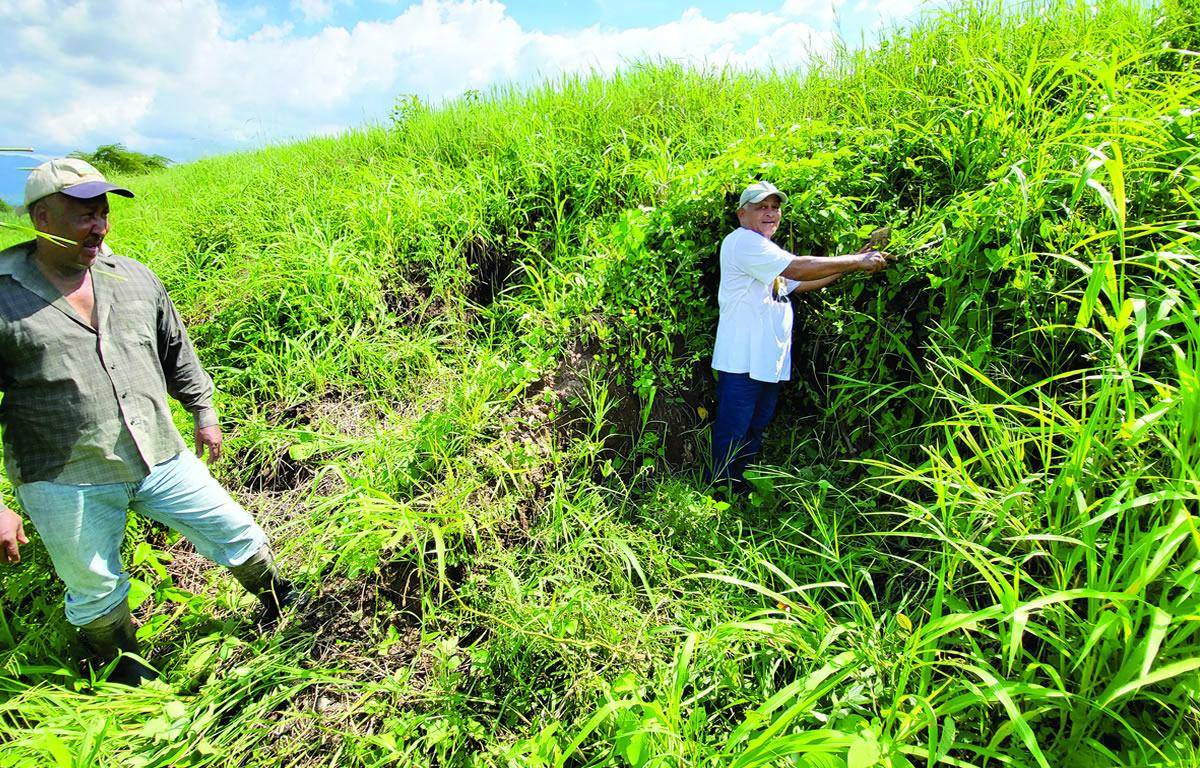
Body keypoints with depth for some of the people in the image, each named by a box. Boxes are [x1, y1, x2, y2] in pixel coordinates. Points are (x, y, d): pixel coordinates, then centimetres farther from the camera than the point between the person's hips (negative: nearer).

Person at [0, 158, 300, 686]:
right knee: (96, 591, 15)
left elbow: (177, 351, 16)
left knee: (235, 532, 11)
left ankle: (278, 599, 39)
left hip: (162, 459, 3)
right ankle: (122, 667, 44)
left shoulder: (134, 278, 3)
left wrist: (203, 413, 18)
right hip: (66, 484, -3)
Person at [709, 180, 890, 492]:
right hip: (742, 361, -10)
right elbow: (797, 268, -20)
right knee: (733, 436, -3)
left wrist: (853, 263, 15)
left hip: (771, 361, 10)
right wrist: (856, 261, -12)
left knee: (755, 432, 18)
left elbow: (801, 283, 23)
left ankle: (742, 485, 32)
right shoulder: (742, 241, -12)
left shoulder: (768, 251, 22)